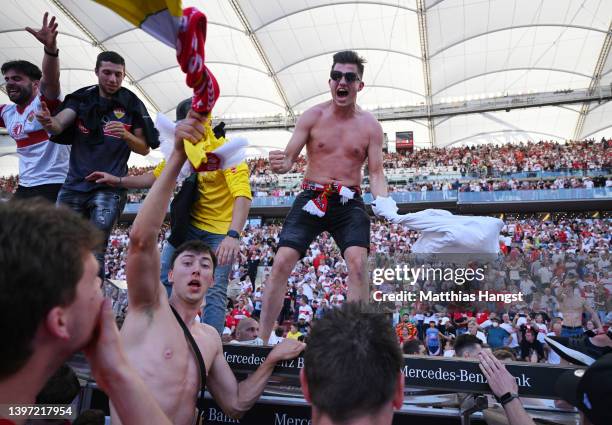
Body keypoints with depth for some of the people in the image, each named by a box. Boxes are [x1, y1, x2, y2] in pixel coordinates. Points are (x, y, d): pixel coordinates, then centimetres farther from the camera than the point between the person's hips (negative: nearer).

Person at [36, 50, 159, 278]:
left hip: (109, 187, -3)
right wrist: (49, 122, -33)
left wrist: (125, 134, -18)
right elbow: (60, 124, -9)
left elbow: (144, 148, 2)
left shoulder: (132, 105, 0)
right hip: (74, 184, 3)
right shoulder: (81, 98, 6)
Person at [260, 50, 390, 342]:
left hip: (349, 203, 1)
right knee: (282, 262, -10)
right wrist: (280, 165, -28)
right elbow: (289, 158, -2)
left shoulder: (370, 126, 3)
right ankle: (261, 339, 1)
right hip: (311, 198, 0)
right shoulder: (313, 116, 1)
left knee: (357, 261, -20)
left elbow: (376, 173, 1)